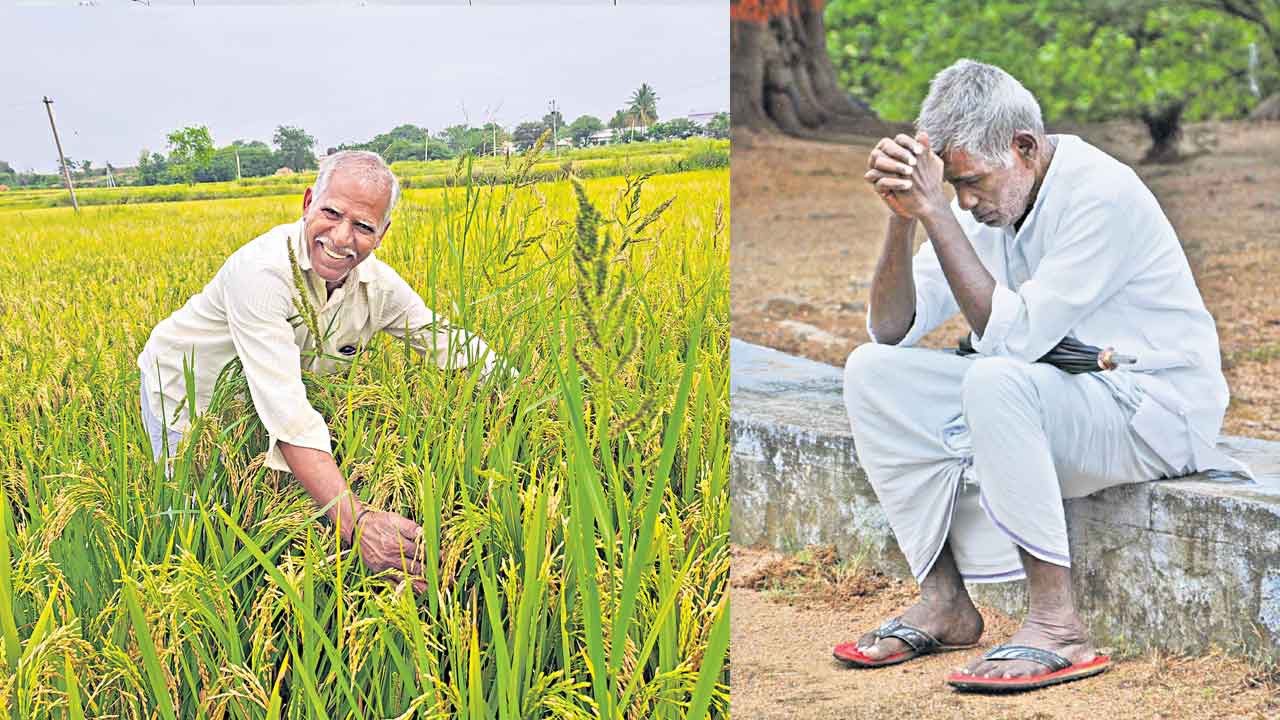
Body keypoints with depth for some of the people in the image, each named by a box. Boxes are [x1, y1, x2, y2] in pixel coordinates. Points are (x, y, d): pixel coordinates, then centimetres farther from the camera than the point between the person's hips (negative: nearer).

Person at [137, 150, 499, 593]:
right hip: (185, 391, -5)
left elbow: (451, 344, -5)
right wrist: (355, 521, -59)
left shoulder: (378, 286, -19)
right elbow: (286, 411, -50)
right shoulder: (262, 270, -41)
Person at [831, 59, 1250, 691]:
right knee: (872, 372, -6)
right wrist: (903, 215, -17)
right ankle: (945, 603, -5)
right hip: (1048, 397, 8)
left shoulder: (1101, 194, -22)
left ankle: (1058, 626, -28)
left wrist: (936, 213, -29)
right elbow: (891, 330, -2)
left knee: (995, 380, -36)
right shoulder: (989, 194, 1)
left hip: (1156, 408, -8)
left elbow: (1012, 337, -29)